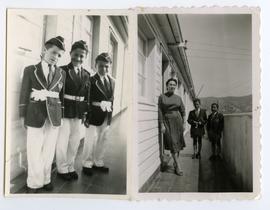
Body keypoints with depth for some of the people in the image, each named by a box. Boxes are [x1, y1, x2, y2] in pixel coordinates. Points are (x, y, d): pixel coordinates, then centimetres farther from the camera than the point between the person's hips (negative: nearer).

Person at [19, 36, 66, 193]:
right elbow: (24, 94, 2)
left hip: (54, 118, 2)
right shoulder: (30, 70, 3)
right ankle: (34, 183, 21)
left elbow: (62, 95, 8)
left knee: (49, 151, 10)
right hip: (35, 116, -2)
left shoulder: (62, 73, 8)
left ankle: (46, 180, 27)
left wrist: (61, 115, 4)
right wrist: (24, 116, 0)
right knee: (34, 152, 5)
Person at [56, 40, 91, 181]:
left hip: (79, 113, 5)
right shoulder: (62, 70, -6)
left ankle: (70, 167, 30)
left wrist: (85, 112, 6)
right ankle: (62, 169, 22)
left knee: (75, 141, 14)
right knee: (62, 141, 5)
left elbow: (87, 95, 8)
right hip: (64, 111, -5)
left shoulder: (86, 74, 8)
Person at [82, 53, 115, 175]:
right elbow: (87, 100, -10)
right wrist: (86, 117, -14)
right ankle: (87, 164, 21)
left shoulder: (112, 81, 9)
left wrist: (109, 108, 3)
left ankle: (98, 163, 30)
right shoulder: (91, 81, -9)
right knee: (90, 141, 4)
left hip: (106, 118, 6)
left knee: (103, 142, 14)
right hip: (94, 117, -6)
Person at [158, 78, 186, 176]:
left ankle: (175, 161, 25)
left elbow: (183, 111, 13)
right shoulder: (162, 97, 0)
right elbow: (160, 111, -4)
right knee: (172, 142, -8)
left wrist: (183, 124, 7)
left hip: (177, 121, 3)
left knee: (178, 142, 6)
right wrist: (162, 124, -10)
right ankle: (178, 166, -5)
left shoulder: (178, 98, 9)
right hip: (167, 121, -3)